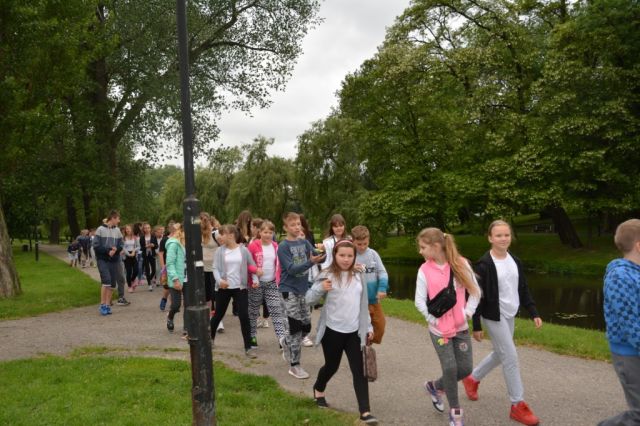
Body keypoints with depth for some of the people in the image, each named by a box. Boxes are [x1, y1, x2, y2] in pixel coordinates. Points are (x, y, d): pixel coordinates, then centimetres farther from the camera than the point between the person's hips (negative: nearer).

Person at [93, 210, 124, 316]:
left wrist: (115, 250, -11)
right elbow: (96, 245, -8)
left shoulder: (117, 230, 9)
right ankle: (102, 305, -6)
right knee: (106, 280, -18)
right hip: (102, 259, -5)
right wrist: (108, 250, -16)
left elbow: (120, 246, 10)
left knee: (112, 284, 4)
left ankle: (108, 305, 15)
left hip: (114, 260, 5)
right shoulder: (100, 229, -4)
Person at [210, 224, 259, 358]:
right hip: (224, 287, 1)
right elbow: (215, 268, -6)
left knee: (244, 316, -7)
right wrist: (219, 280, -25)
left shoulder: (244, 250, -2)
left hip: (240, 287, -1)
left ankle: (248, 347, 1)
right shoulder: (220, 251, 0)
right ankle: (210, 338, 39)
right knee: (218, 315, 14)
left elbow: (252, 266, 5)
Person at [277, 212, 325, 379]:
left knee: (306, 326, 11)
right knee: (296, 327, -5)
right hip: (289, 290, -6)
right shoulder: (283, 247, -11)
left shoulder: (305, 243, 6)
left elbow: (318, 258, -5)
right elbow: (291, 269, -21)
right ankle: (294, 365, 8)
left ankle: (286, 342, 39)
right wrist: (311, 262, -33)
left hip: (303, 290, 6)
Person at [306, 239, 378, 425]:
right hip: (332, 331, -3)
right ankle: (318, 390, 45)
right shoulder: (327, 275, -9)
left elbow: (363, 303, 13)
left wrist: (368, 327, 13)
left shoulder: (358, 276, 4)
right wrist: (321, 289, -30)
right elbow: (309, 299, -11)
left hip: (354, 332, 3)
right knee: (331, 366, 15)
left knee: (359, 370, -2)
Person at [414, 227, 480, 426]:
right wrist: (434, 319, -12)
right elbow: (419, 301, -6)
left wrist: (467, 313, -8)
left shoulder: (461, 264, -6)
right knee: (450, 368, -5)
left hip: (461, 327, 2)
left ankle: (435, 386, 30)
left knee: (465, 368, 3)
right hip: (439, 329, -2)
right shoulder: (424, 270, -7)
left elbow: (475, 292, 1)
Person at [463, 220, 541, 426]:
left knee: (501, 354, 18)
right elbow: (477, 297, -14)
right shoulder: (484, 264, -17)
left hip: (510, 315, 8)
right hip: (494, 316, -8)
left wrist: (534, 313, 6)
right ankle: (518, 405, 8)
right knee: (511, 357, -5)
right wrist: (476, 326, -13)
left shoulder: (515, 261, 5)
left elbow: (523, 290, 13)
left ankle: (472, 378, 39)